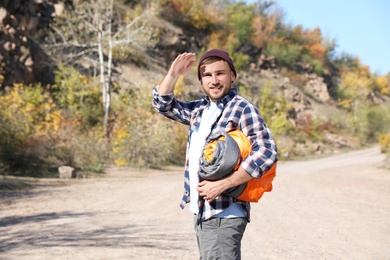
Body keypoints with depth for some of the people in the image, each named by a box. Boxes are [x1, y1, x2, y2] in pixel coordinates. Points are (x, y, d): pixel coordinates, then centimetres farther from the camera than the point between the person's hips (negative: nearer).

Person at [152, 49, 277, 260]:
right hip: (202, 213, 8)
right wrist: (173, 74, 5)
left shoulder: (242, 109, -10)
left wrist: (222, 185, -21)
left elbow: (267, 153, -20)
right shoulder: (200, 109, 13)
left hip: (224, 216, -8)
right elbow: (163, 104, 24)